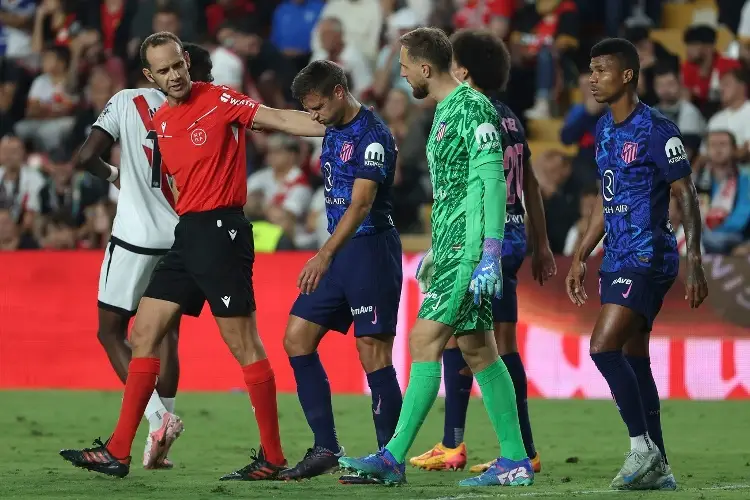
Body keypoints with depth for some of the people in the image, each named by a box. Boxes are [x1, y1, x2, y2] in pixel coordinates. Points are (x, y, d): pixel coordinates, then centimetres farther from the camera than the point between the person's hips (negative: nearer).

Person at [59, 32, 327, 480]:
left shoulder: (219, 100, -7)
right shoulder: (159, 123, 14)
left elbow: (281, 119, -14)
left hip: (221, 230, -8)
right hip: (186, 234, 8)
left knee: (244, 345, -6)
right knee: (144, 333, 6)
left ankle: (273, 457, 1)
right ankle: (118, 452, 9)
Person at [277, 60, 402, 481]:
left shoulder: (373, 135, -15)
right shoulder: (334, 132, 13)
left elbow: (361, 204, -24)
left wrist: (325, 256, -31)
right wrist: (328, 257, 18)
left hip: (371, 248, -10)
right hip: (340, 250, 10)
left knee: (374, 353, -9)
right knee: (297, 338, 5)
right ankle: (326, 448, 8)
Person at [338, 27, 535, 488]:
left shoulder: (472, 108, -12)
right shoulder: (445, 112, 19)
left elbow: (493, 181, -18)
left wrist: (490, 252, -23)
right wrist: (438, 249, 28)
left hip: (469, 248, -10)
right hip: (452, 246, 10)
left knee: (425, 340, -13)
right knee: (477, 349, 8)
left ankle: (394, 458, -15)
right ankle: (515, 460, 10)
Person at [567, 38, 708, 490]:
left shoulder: (657, 129, -12)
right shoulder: (605, 130, 13)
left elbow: (686, 194, -12)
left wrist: (695, 261, -19)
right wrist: (581, 258, 23)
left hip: (648, 258, -9)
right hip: (617, 261, 9)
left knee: (604, 347, -17)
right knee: (634, 358, 8)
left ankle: (643, 447, -8)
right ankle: (658, 469, 12)